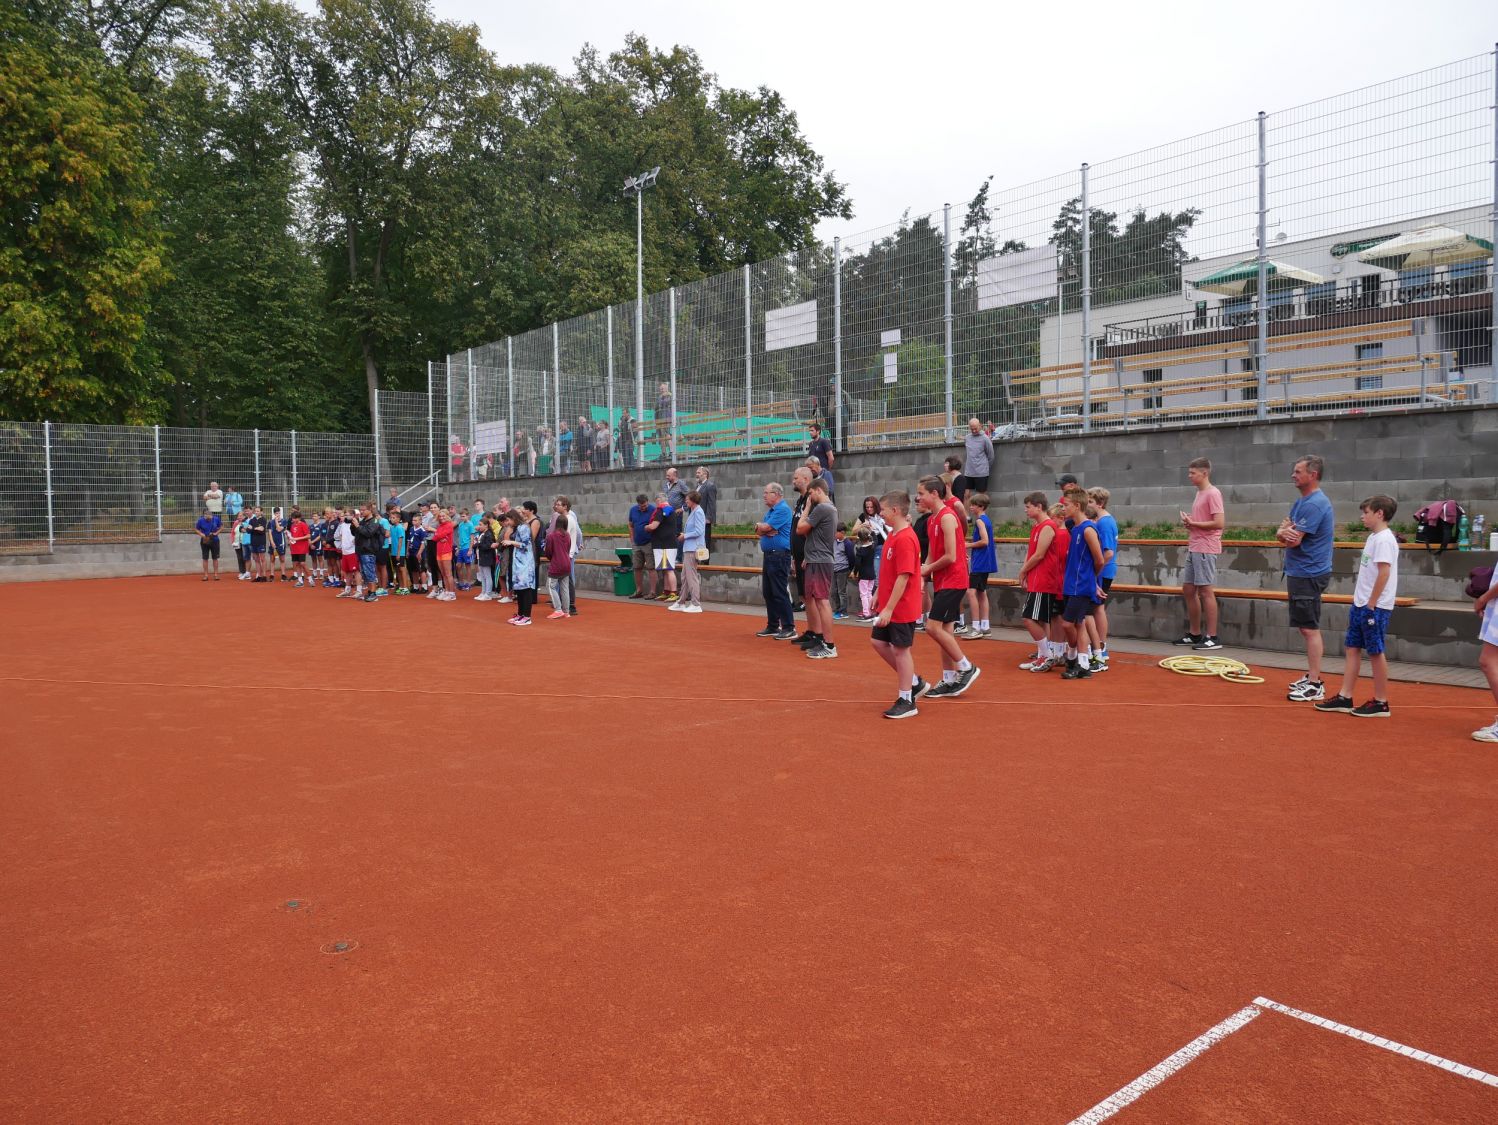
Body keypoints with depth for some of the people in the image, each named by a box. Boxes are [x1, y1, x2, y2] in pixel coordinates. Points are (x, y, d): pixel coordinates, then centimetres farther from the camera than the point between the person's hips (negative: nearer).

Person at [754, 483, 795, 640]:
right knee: (768, 593, 12)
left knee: (780, 593, -10)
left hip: (779, 556, -10)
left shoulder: (783, 509, -12)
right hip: (769, 555, 10)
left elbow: (766, 527, -17)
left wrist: (759, 525, 5)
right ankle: (773, 626, 20)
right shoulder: (770, 511, 18)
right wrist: (766, 530, -9)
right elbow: (759, 531, 13)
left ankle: (789, 628, -6)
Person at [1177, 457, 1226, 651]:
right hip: (1194, 548, 10)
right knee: (1188, 589, 12)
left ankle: (1212, 638, -2)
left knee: (1206, 591, -7)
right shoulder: (1199, 493, 17)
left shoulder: (1213, 493, -12)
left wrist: (1193, 523, -15)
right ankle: (1194, 634, 21)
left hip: (1205, 550, -10)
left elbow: (1219, 523, -20)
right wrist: (1189, 523, 7)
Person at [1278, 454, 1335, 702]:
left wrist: (1287, 532, 0)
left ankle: (1315, 685, -3)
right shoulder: (1301, 502, 14)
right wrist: (1284, 532, -12)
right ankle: (1311, 676, 24)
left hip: (1308, 575, -10)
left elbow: (1294, 540, -21)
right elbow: (1281, 534, 11)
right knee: (1307, 628, 15)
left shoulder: (1314, 504, -18)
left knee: (1310, 629, -7)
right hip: (1299, 573, 10)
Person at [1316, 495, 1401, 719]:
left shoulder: (1384, 539, -14)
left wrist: (1371, 604, -19)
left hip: (1374, 607, -9)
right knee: (1352, 648, 9)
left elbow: (1384, 573, -20)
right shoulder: (1373, 537, 15)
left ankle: (1380, 703, 8)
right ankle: (1345, 698, 14)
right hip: (1360, 604, 9)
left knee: (1375, 652, -1)